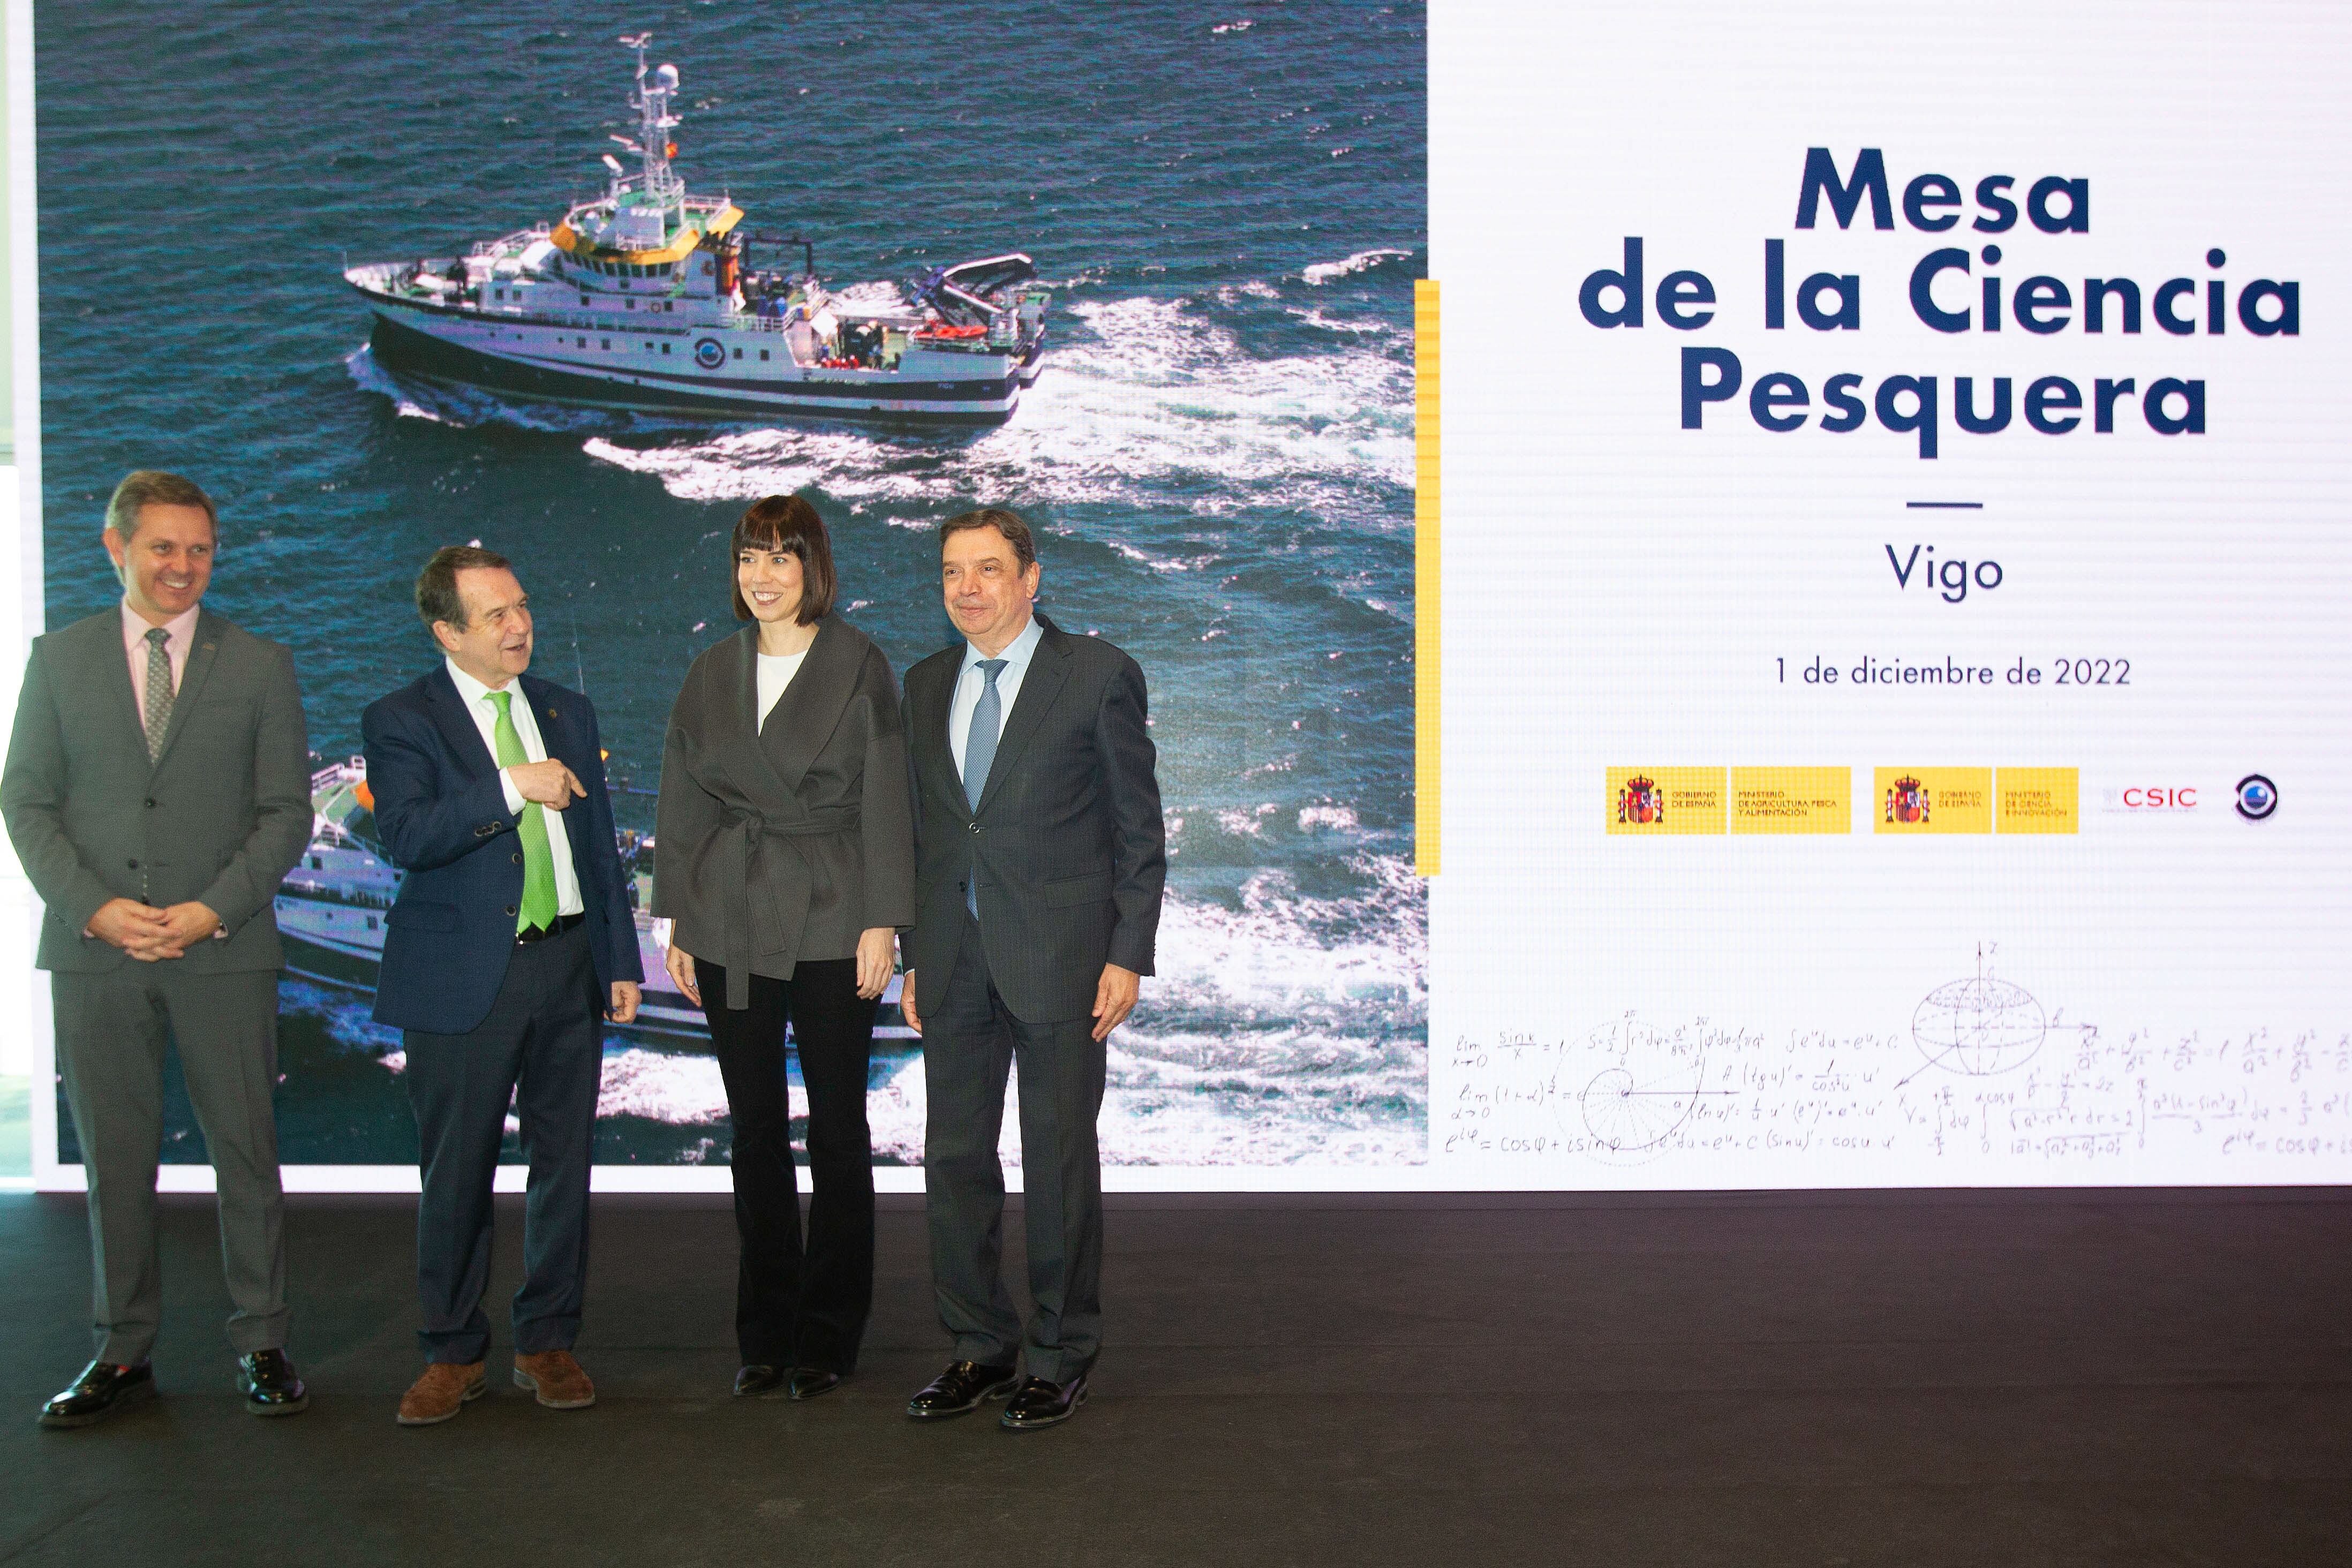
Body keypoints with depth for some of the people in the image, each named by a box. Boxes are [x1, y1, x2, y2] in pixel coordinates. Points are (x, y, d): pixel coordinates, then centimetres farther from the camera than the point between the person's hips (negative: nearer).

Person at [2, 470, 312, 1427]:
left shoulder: (260, 666, 6)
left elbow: (285, 813, 2)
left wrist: (212, 910, -11)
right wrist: (96, 908, -9)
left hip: (224, 952, -1)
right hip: (96, 952, 1)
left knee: (246, 1151, 3)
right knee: (114, 1159, 8)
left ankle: (261, 1346, 15)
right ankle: (122, 1354, 20)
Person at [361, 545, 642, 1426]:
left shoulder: (568, 713, 13)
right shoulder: (401, 721, -1)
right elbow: (408, 835, -17)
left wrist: (622, 961, 11)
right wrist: (511, 787, -21)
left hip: (568, 966, 4)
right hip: (463, 980, -4)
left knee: (564, 1164, 9)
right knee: (457, 1176, 4)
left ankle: (548, 1344, 22)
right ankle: (455, 1355, 19)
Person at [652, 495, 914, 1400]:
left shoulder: (858, 666, -1)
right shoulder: (711, 675, 10)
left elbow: (885, 801, -4)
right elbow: (683, 805, 12)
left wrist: (881, 921, -9)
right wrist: (678, 922, 7)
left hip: (831, 923, -3)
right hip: (730, 927, 4)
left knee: (837, 1127, 3)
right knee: (754, 1127, 9)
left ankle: (829, 1336, 15)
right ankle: (765, 1334, 20)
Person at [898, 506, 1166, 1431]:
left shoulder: (1098, 674, -4)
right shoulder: (926, 685, 12)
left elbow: (1139, 827, -3)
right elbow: (923, 828, 15)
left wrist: (1128, 955, -9)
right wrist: (915, 956, 11)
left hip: (1058, 953, -5)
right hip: (956, 957, 5)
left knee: (1059, 1157, 3)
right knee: (954, 1155, 9)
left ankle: (1063, 1354, 19)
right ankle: (980, 1346, 24)